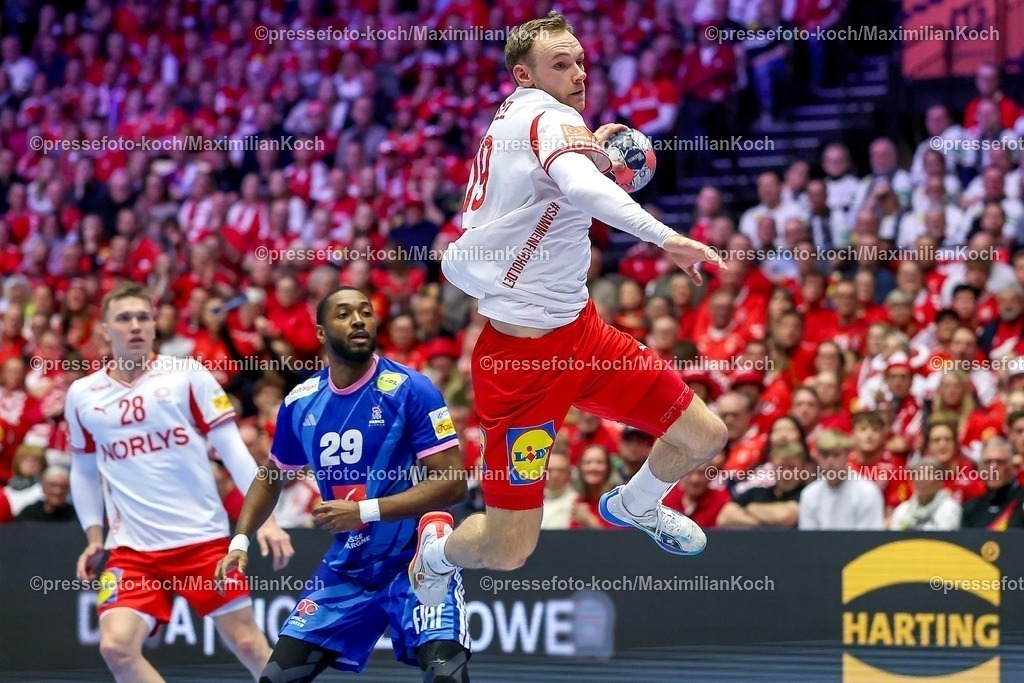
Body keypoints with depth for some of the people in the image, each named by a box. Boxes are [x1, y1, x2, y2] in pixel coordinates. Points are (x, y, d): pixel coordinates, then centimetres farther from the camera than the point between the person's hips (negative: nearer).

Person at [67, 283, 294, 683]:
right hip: (132, 550, 1)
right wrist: (94, 537, 12)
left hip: (204, 539, -1)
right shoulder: (82, 396, 7)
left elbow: (233, 450, -1)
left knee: (248, 645, 0)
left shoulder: (187, 375, 0)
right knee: (116, 646, -18)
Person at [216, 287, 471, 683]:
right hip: (344, 571, 5)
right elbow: (270, 479, 19)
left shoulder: (410, 390, -14)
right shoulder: (301, 404, 1)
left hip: (415, 561, -5)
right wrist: (240, 541, 5)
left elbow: (452, 483, -19)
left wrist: (364, 511, -23)